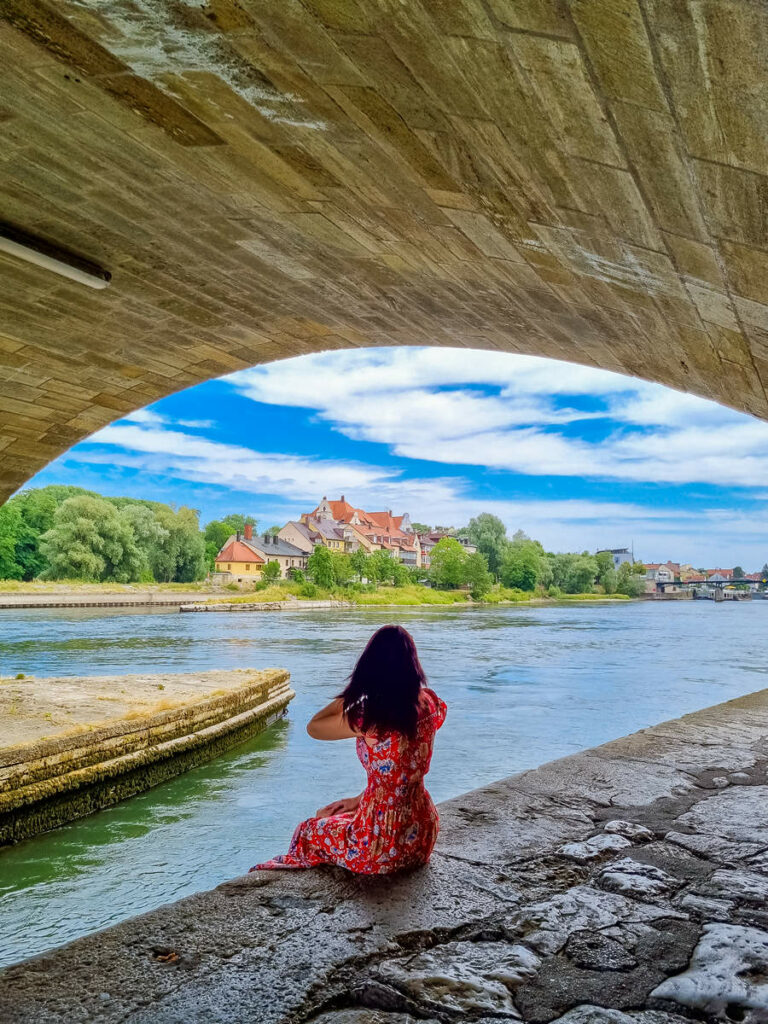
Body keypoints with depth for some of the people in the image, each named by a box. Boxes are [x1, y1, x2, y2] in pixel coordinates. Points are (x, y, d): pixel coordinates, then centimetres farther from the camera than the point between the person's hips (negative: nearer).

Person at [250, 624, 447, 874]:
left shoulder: (368, 718, -24)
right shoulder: (429, 706, -7)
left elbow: (313, 727, -6)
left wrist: (353, 689, -4)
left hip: (382, 847, -6)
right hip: (422, 834, 6)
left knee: (307, 830, 26)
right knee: (329, 816, 32)